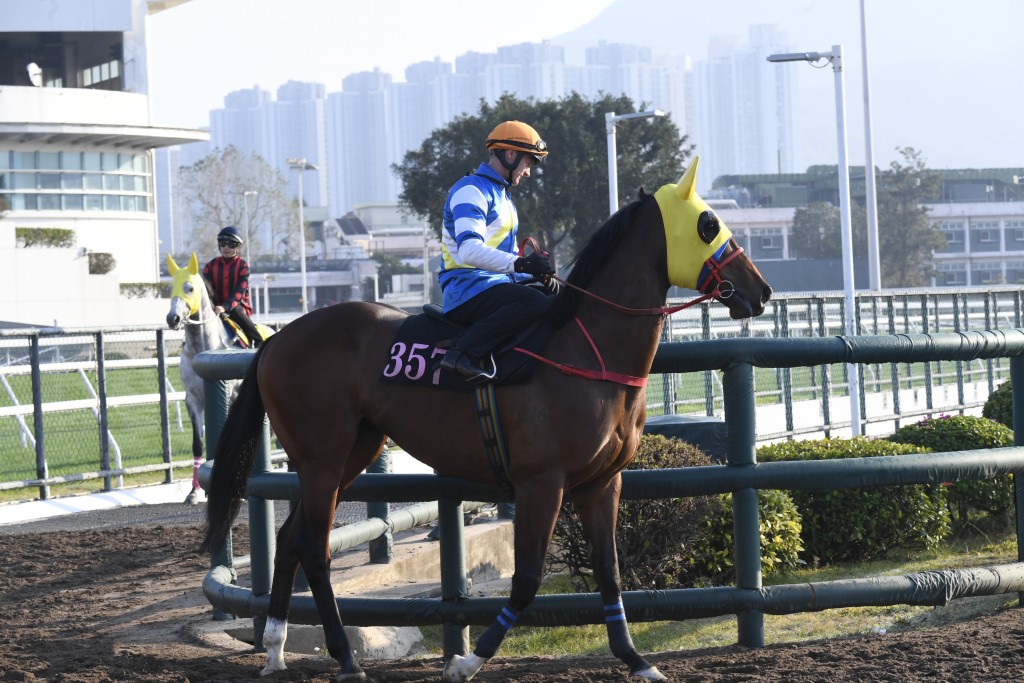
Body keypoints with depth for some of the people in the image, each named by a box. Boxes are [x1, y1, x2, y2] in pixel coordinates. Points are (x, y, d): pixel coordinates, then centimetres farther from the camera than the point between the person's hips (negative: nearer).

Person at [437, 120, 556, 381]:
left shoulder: (502, 194, 24)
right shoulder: (471, 190, -9)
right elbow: (469, 250, -24)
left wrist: (535, 274, 9)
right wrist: (520, 263, -33)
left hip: (495, 284, 10)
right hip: (468, 289, -10)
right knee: (534, 302, -32)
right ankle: (464, 354, -33)